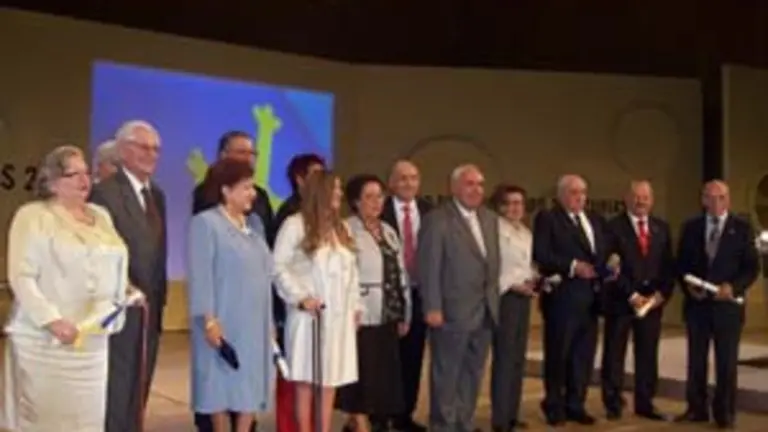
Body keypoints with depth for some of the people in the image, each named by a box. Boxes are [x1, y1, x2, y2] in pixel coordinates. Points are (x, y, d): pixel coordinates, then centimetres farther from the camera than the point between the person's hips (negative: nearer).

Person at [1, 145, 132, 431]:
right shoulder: (33, 216, -3)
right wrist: (52, 320, -18)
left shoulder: (101, 215, 16)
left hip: (93, 339, 6)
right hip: (46, 340, -5)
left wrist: (125, 292, 4)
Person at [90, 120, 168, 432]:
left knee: (138, 392, 14)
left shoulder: (157, 195, 15)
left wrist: (159, 297, 13)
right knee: (116, 392, -2)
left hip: (150, 309, 8)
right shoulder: (105, 192, -11)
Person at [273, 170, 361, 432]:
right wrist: (300, 297, -14)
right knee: (306, 379, -1)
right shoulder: (295, 225, -6)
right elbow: (279, 267, -9)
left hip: (339, 315, 6)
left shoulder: (342, 228, 16)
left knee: (332, 377, 7)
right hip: (309, 314, -6)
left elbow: (351, 270, 16)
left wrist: (355, 305, 11)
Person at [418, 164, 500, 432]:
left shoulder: (489, 219, 13)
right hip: (452, 312, -7)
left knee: (472, 374, 14)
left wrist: (493, 298, 12)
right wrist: (433, 308, -17)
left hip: (484, 311, 7)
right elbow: (429, 267, -13)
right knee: (446, 376, 2)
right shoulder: (437, 219, -9)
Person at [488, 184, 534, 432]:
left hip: (523, 297, 9)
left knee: (518, 358, 12)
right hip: (504, 297, -9)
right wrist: (513, 286, -19)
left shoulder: (526, 232, 17)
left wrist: (533, 281, 2)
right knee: (504, 358, -7)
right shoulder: (494, 229, -10)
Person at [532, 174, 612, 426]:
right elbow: (541, 255, -14)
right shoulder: (547, 218, -3)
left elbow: (605, 251, 17)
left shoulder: (596, 220, 18)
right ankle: (554, 406, 17)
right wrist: (572, 266, -20)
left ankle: (575, 405, 20)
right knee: (558, 353, 4)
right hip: (562, 297, -6)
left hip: (590, 297, 6)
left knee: (584, 354, 9)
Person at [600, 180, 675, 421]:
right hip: (620, 300, -4)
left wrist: (662, 293, -5)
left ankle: (645, 403, 17)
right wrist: (631, 295, -14)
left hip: (652, 299, 4)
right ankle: (613, 404, 11)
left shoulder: (662, 228, 12)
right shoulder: (613, 227, -4)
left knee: (648, 354, 8)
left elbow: (668, 265, 10)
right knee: (614, 354, 2)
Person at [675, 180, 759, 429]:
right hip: (697, 303, 2)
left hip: (727, 304, -2)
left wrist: (733, 287, -17)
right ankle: (697, 409, 17)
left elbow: (752, 267, -1)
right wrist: (688, 286, -9)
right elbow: (681, 264, 9)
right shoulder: (691, 227, 7)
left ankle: (725, 413, 14)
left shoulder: (742, 228, 1)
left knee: (726, 361, 4)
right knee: (696, 360, 7)